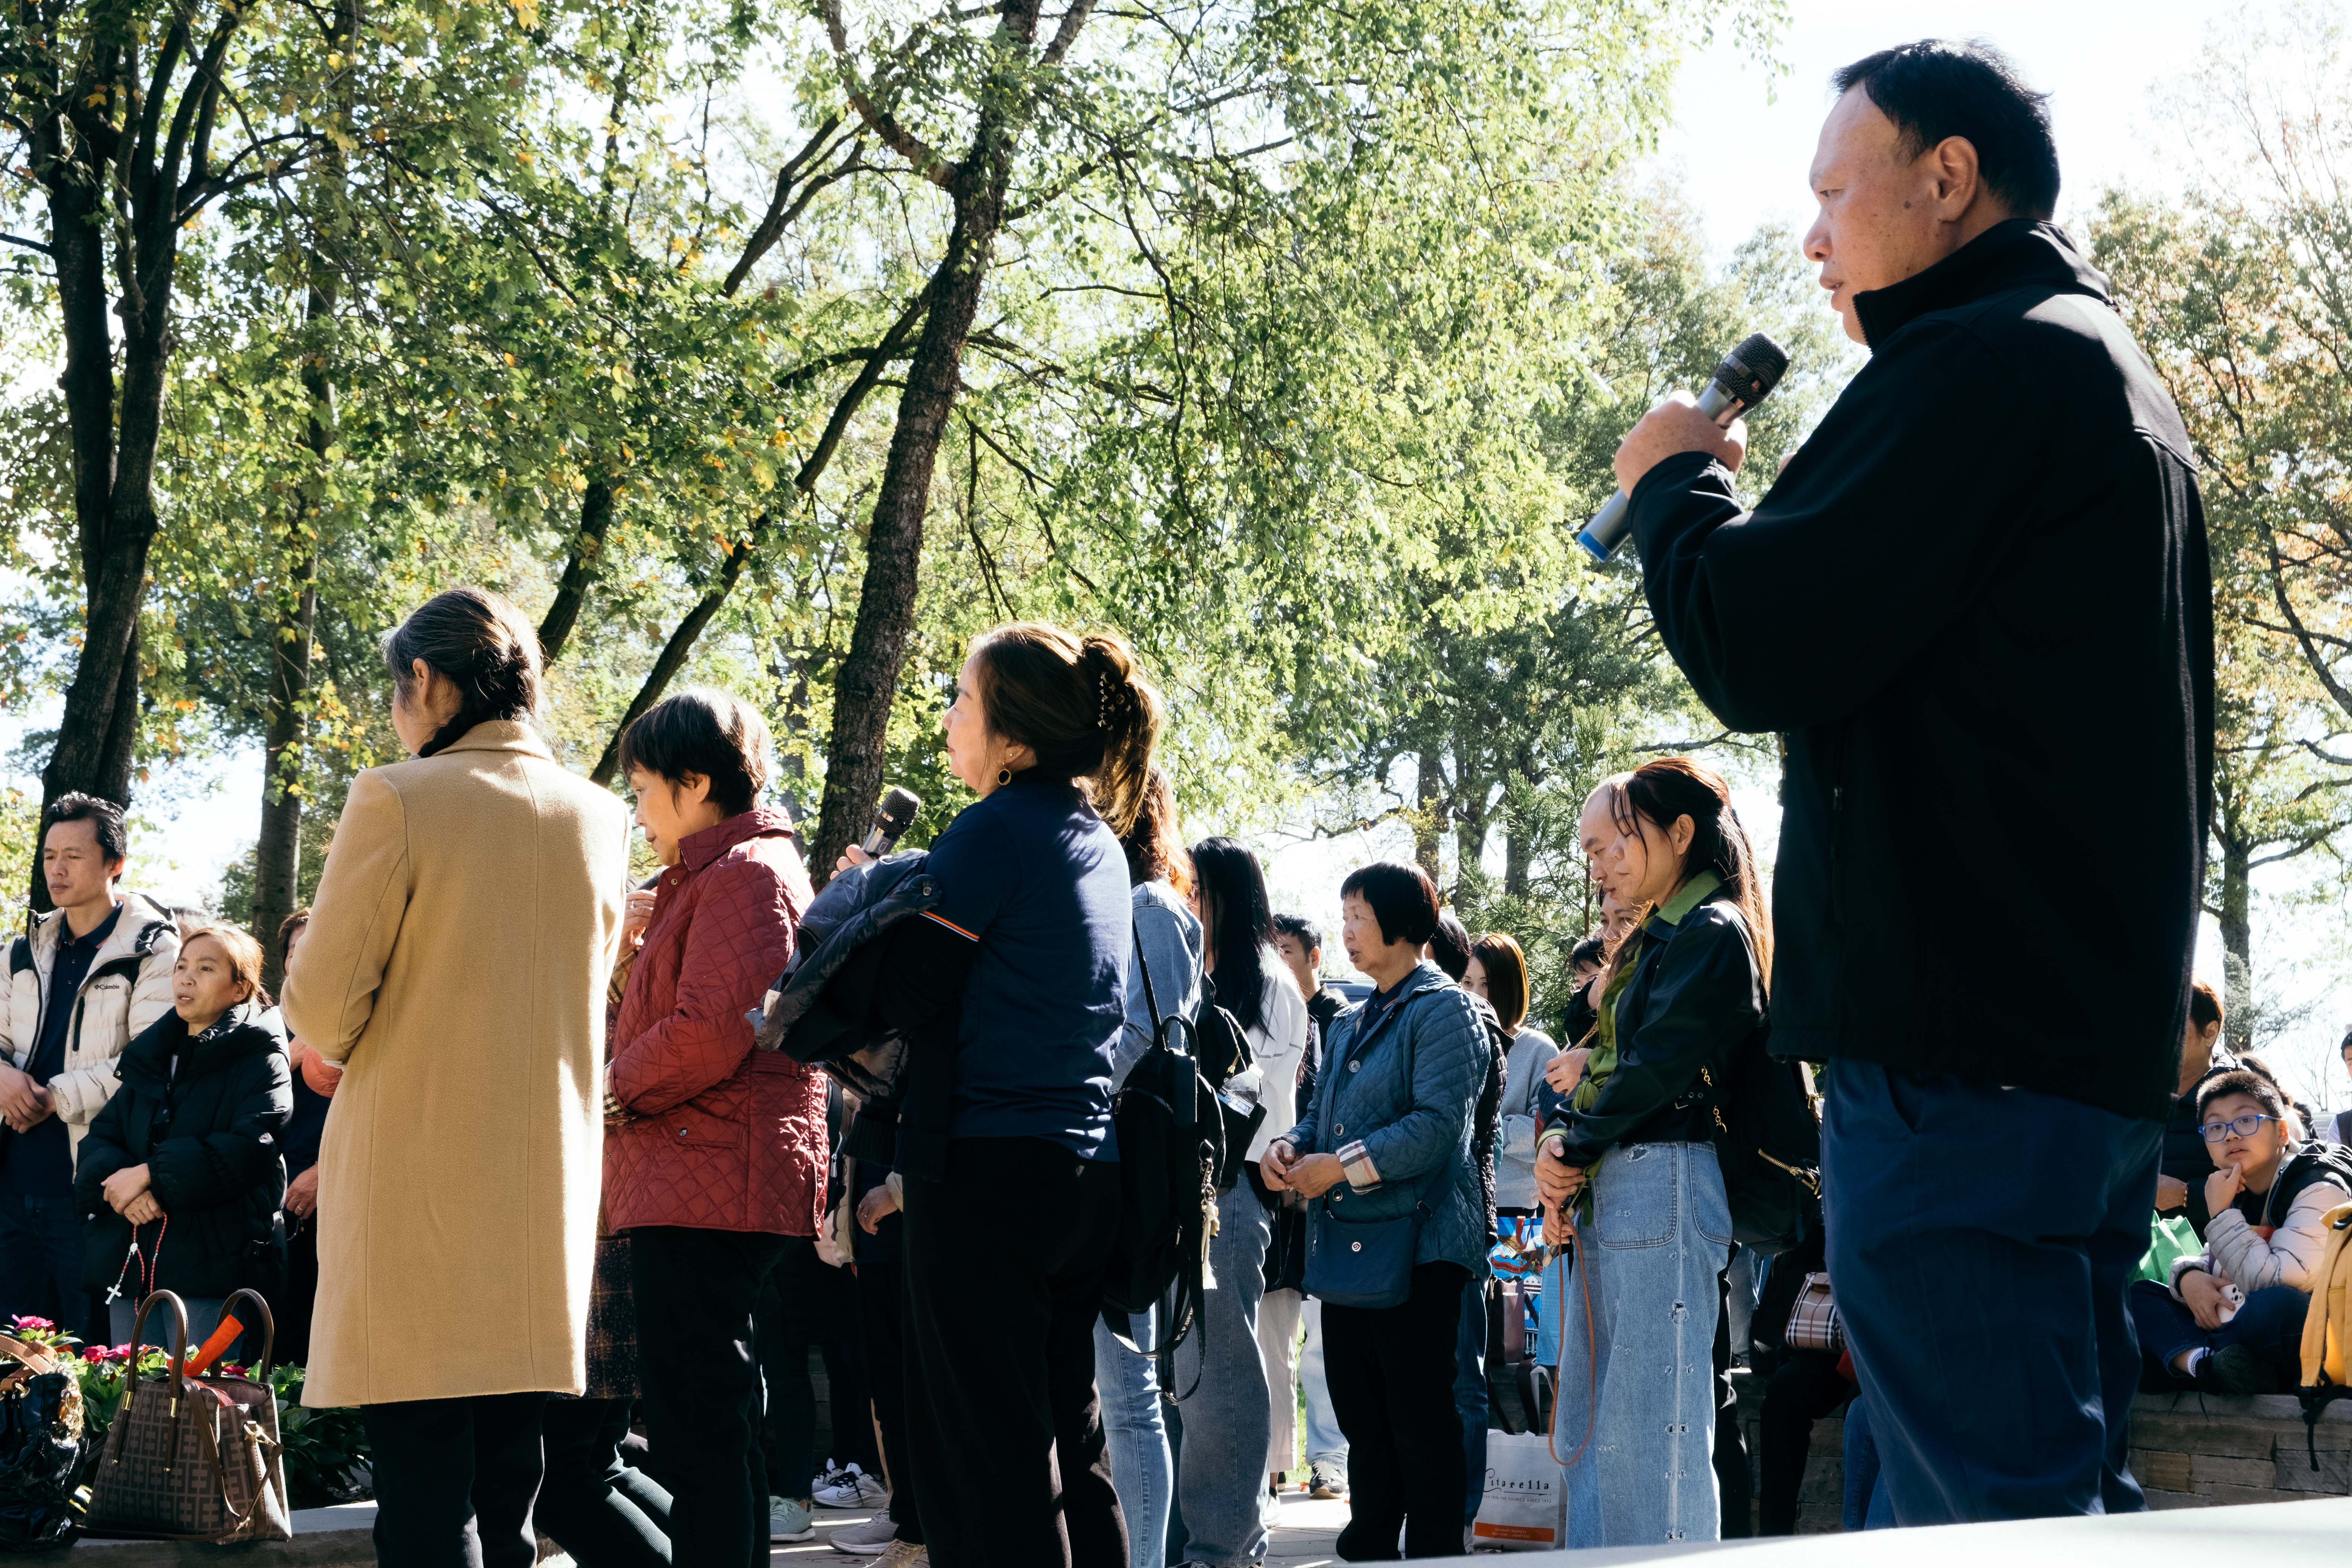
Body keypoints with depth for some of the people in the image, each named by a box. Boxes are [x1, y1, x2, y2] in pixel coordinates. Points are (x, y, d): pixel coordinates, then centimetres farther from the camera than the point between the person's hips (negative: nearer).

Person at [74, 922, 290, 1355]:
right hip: (128, 1263, 6)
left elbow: (250, 1149, -16)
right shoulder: (151, 1056, 21)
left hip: (209, 1264, -6)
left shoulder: (260, 1061, 0)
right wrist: (115, 1179, -11)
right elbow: (99, 1138, 13)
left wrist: (150, 1174, -17)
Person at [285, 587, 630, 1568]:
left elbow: (322, 1007, -9)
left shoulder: (398, 800, -10)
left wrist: (337, 1048, 13)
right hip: (549, 1191, 6)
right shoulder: (600, 819, 8)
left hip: (419, 1181, -6)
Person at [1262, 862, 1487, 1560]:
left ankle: (1434, 1554, 1)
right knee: (1361, 1417, 13)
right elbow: (1323, 1113, 23)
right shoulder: (1352, 1025, 20)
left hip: (1418, 1243, -8)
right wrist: (1289, 1146, 0)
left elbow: (1438, 1123, -18)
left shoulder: (1444, 1010, -7)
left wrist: (1341, 1166, -20)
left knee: (1421, 1419, -5)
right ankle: (1367, 1548, 20)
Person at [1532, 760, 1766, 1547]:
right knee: (1586, 1426, 9)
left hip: (1663, 1183, -10)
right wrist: (1557, 1138, 1)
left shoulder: (1712, 934, -7)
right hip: (1605, 1195, 10)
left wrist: (1574, 1150, -6)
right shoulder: (1650, 940, 23)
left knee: (1652, 1424, -10)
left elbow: (1658, 1067, -15)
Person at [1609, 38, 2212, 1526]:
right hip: (2102, 1040, 11)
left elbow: (1762, 650, -16)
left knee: (1989, 1503, -10)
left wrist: (1678, 479, 1)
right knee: (2070, 1493, 13)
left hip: (1959, 1051, -11)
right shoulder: (2114, 375, 22)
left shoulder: (1983, 366, -11)